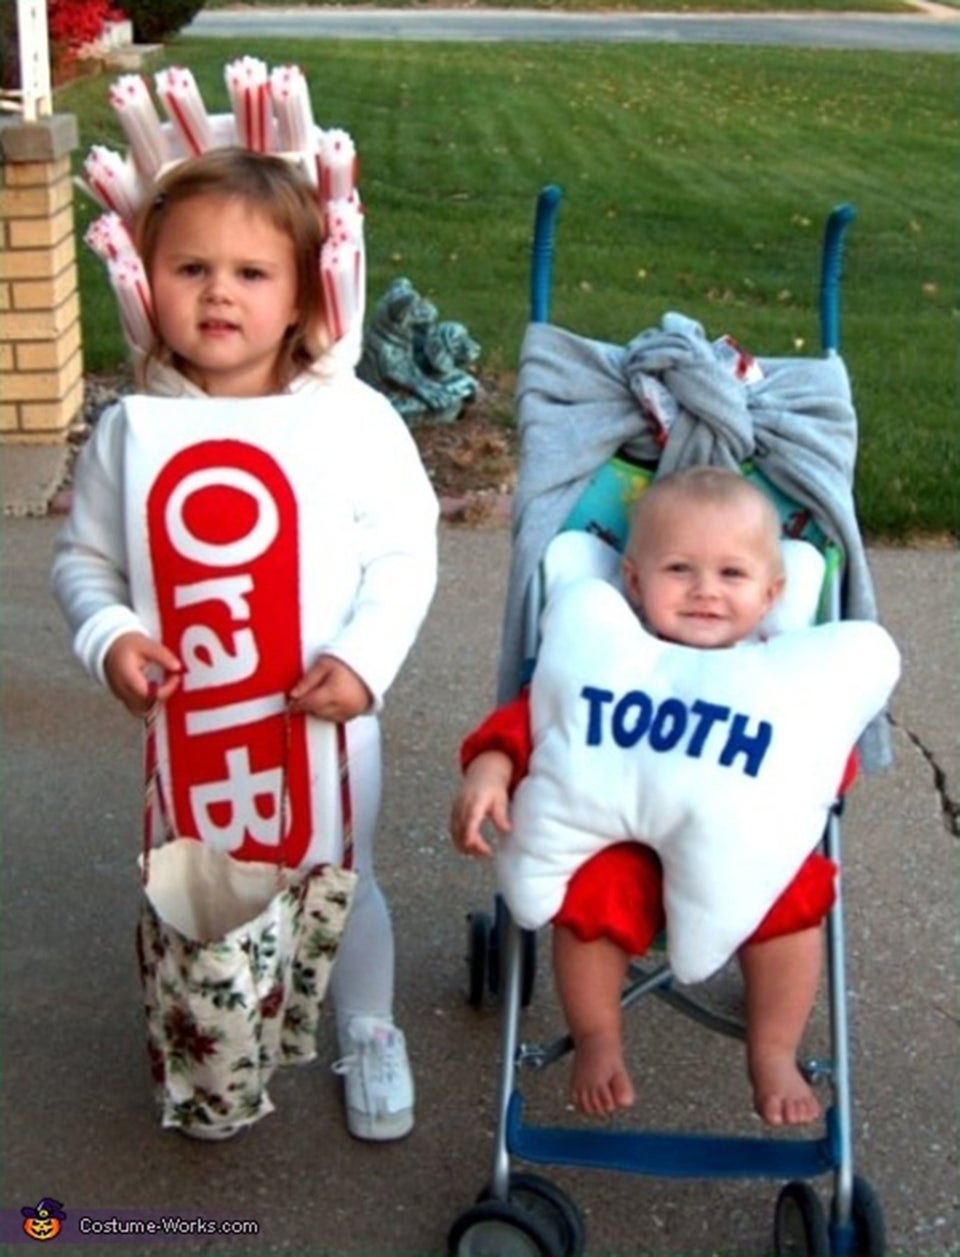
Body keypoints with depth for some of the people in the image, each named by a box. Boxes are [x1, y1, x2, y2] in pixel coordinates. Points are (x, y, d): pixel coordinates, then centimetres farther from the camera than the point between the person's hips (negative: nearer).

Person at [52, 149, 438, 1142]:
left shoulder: (355, 420, -14)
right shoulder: (129, 430, -10)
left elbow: (405, 555, -11)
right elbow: (83, 557, -2)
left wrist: (365, 659, -24)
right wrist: (107, 636, -21)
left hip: (326, 712, -1)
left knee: (342, 881, 18)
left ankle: (368, 1035, 42)